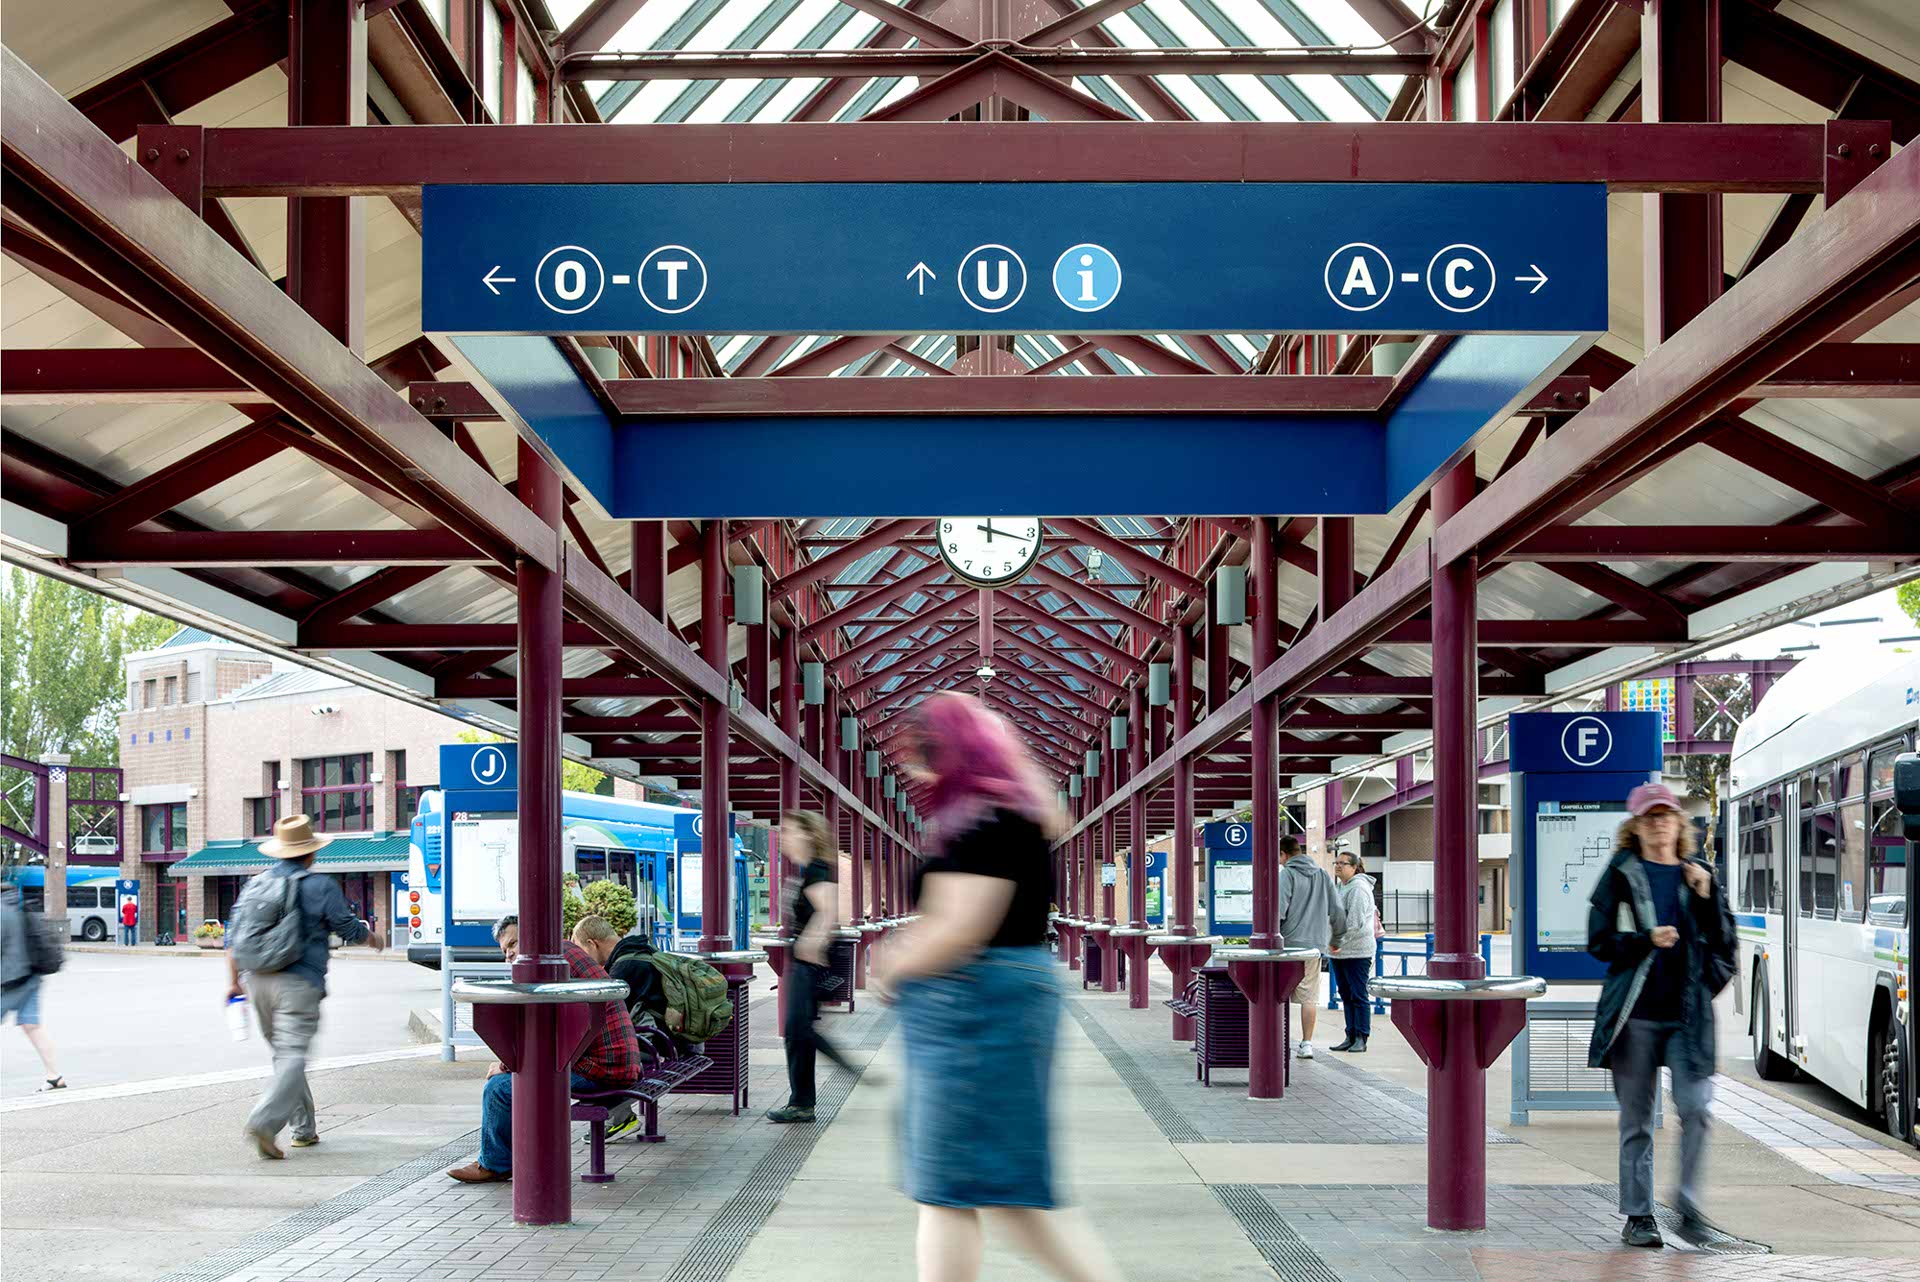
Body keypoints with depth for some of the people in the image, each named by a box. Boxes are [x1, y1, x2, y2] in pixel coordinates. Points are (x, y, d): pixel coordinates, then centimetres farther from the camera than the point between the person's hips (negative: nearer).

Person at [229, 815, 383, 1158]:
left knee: (284, 1053, 16)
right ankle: (264, 1122, -26)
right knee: (293, 1056, -8)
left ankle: (305, 1128, 20)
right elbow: (347, 928, 2)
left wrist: (234, 980, 17)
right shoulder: (321, 887, -5)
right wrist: (373, 938, 23)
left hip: (257, 979, 6)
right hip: (298, 983, -6)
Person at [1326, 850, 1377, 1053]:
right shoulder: (1342, 887, 18)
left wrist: (1339, 941, -17)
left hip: (1356, 952, -10)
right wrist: (1333, 943, 14)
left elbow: (1355, 921, -20)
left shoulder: (1358, 888, -13)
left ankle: (1361, 1039, -2)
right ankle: (1351, 1037, 15)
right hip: (1339, 952, 10)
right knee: (1346, 996, 11)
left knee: (1358, 996, -5)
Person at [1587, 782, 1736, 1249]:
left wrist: (1706, 896, -7)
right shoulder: (1621, 875, 5)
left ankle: (1688, 1206, 6)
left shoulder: (1700, 875, 12)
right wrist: (1647, 940, -14)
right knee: (1636, 1118, 2)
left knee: (1696, 1107, -11)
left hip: (1689, 1011, 1)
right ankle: (1637, 1215, 11)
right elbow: (1599, 941, 1)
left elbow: (1723, 943, 7)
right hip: (1636, 1012, -1)